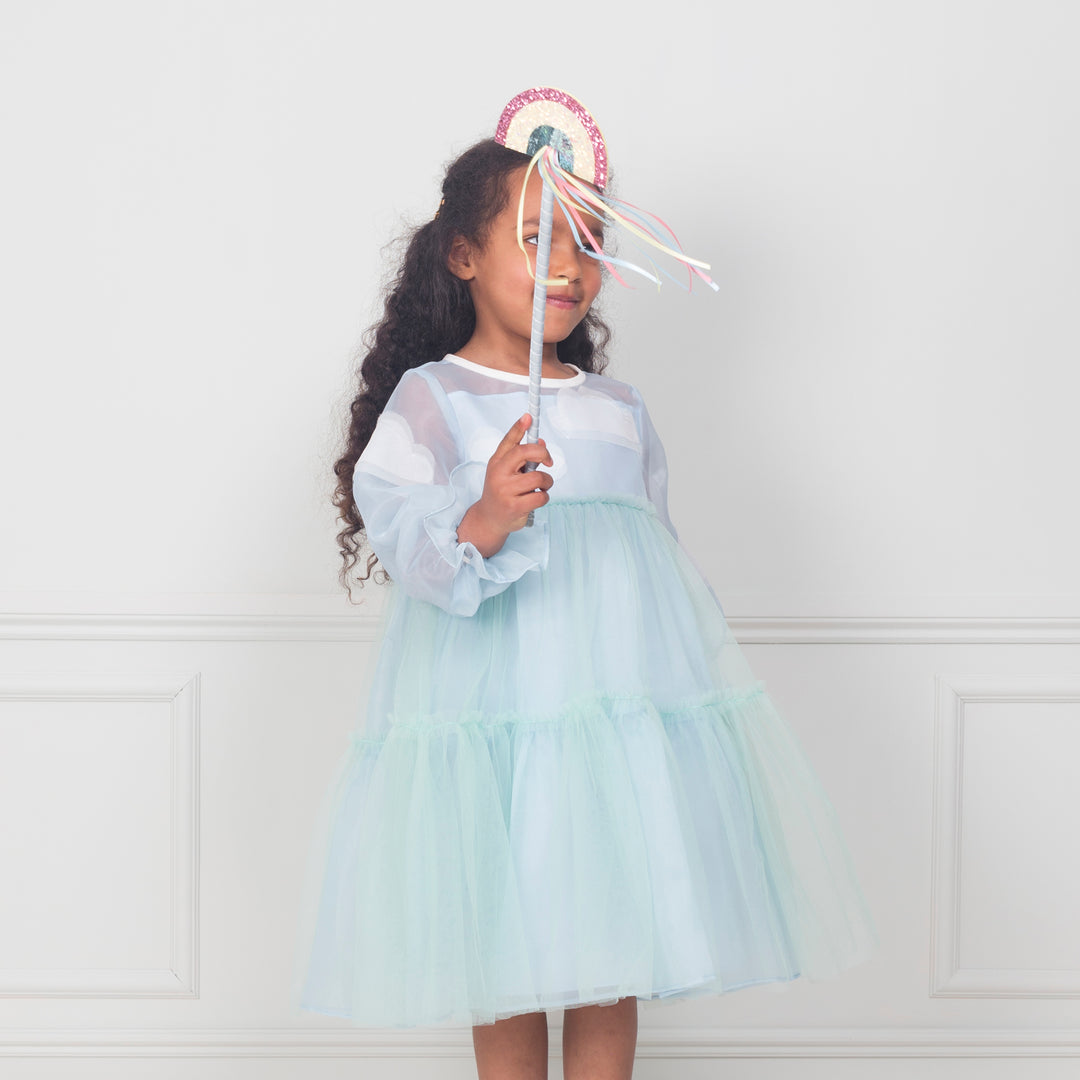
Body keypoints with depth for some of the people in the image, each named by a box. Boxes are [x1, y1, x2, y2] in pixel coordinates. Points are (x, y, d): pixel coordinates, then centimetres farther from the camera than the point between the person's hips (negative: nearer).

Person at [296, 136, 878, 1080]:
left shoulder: (619, 409, 15)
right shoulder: (431, 398, -1)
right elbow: (400, 535, -14)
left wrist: (696, 672, 21)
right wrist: (481, 523, -33)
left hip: (625, 707, 5)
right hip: (493, 713, -5)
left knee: (614, 963, 8)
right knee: (506, 964, 2)